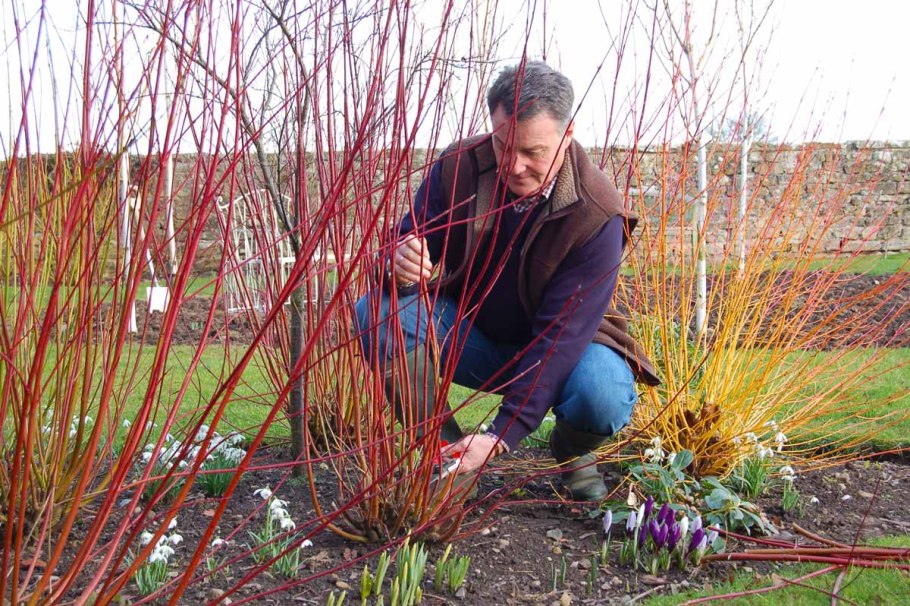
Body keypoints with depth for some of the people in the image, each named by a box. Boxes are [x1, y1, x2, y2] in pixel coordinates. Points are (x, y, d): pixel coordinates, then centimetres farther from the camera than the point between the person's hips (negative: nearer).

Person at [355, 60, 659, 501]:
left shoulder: (596, 213, -25)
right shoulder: (459, 166, -16)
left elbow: (560, 333, -28)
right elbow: (408, 240, -12)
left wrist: (501, 436, -35)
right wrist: (401, 261, -41)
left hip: (560, 346, -2)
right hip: (467, 336, 3)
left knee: (605, 397, -35)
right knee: (378, 311, -25)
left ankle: (573, 452, 4)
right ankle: (445, 449, -8)